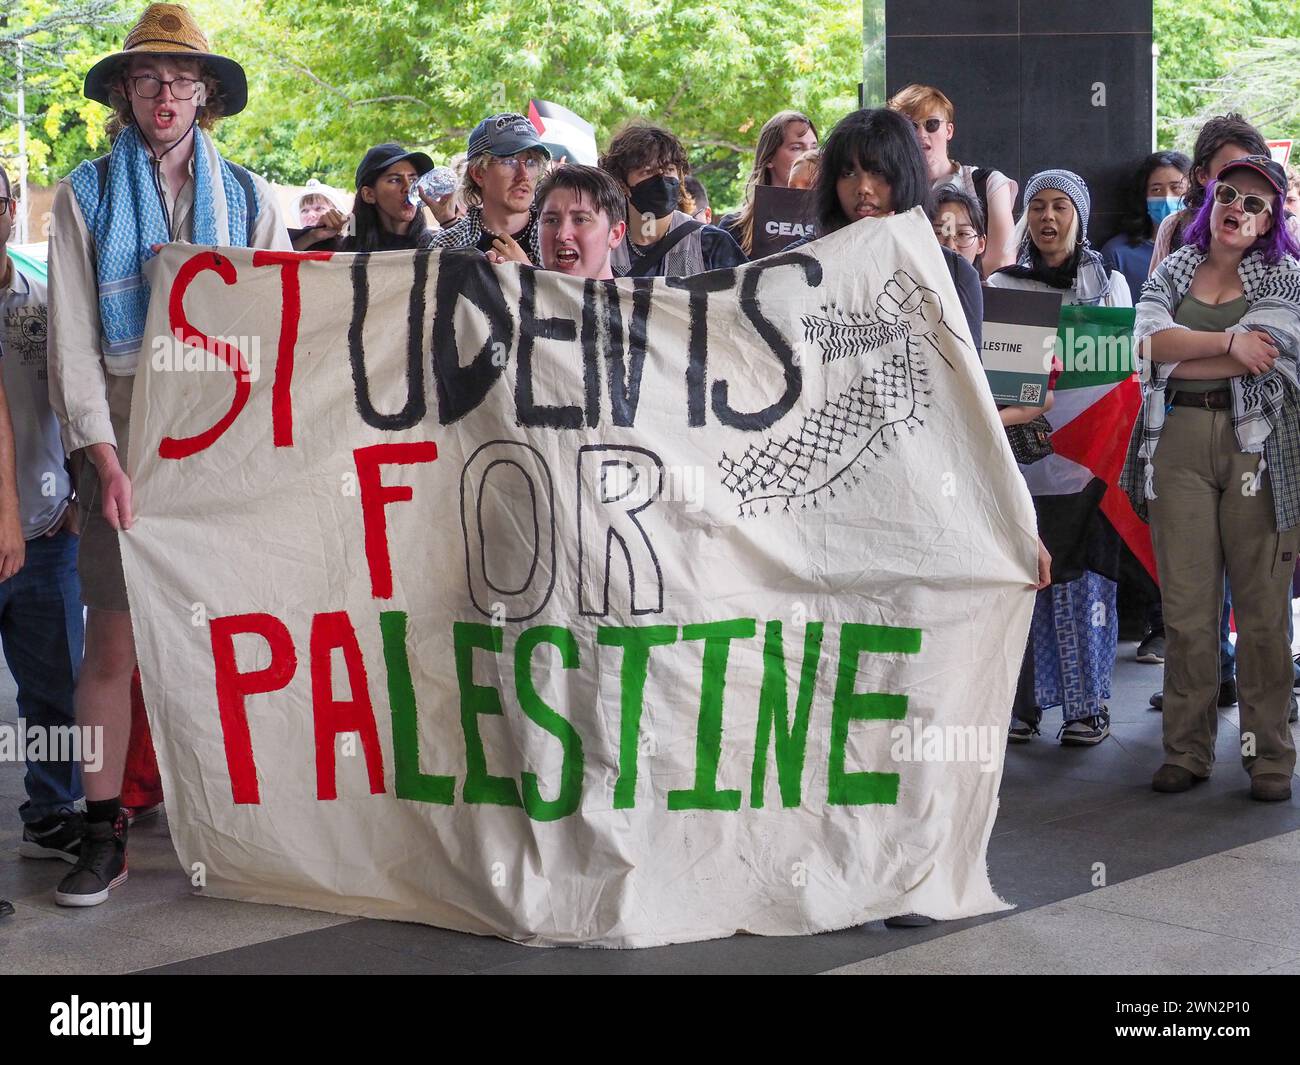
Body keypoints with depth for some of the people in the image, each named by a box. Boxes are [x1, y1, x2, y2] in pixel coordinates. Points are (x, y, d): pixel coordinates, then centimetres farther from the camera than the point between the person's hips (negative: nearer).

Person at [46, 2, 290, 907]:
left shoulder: (248, 197, 12)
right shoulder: (86, 196, 8)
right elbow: (72, 337, 2)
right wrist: (102, 454, -10)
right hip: (125, 445, -1)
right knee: (113, 642, -2)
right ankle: (104, 833, 5)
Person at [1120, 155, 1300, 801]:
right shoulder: (1172, 271, 15)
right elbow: (1149, 340, -3)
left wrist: (1178, 354, -4)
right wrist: (1228, 342, -12)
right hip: (1179, 441, 2)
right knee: (1185, 607, 1)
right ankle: (1187, 751, 9)